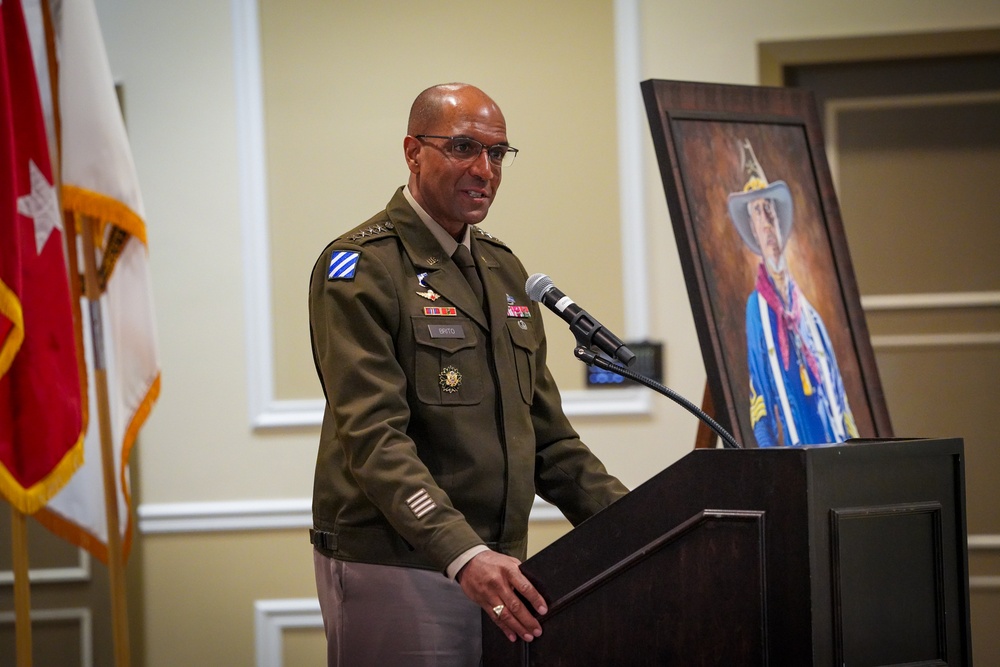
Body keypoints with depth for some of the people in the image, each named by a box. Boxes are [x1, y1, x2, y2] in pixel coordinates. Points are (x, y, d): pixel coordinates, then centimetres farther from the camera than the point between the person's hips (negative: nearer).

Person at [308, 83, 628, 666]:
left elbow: (545, 435, 19)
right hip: (394, 568, -7)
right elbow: (374, 436, -18)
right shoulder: (360, 267, -7)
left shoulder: (504, 269, 17)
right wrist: (463, 554, -30)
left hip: (499, 568, 7)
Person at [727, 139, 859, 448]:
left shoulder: (809, 314, 18)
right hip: (792, 445, -5)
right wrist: (769, 448, -17)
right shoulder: (756, 308, 2)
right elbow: (758, 406, -4)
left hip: (834, 449, 5)